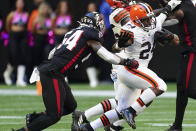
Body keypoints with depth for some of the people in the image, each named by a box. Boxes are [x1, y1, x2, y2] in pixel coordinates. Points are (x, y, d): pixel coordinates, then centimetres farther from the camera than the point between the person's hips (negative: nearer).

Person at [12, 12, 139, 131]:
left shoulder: (73, 32, 21)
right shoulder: (90, 35, -2)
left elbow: (52, 53, 23)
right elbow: (106, 56, -3)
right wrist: (127, 62, 6)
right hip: (52, 74, -9)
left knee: (70, 106, 18)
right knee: (54, 115, -5)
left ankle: (34, 118, 18)